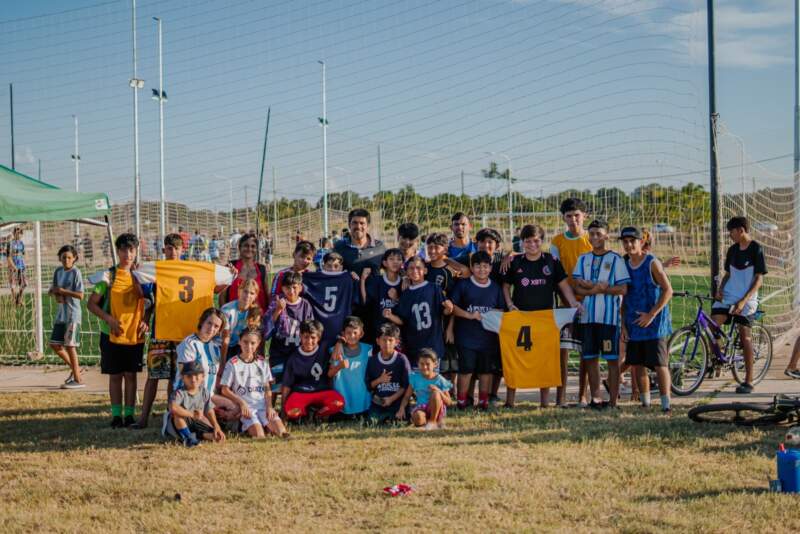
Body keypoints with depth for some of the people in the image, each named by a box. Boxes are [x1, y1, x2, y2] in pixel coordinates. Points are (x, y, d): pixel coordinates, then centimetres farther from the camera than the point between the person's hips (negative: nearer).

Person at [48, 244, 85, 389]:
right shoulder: (58, 271, 10)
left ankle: (77, 380, 2)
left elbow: (80, 295, -16)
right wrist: (55, 294, -6)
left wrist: (63, 291, -16)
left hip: (72, 314, -8)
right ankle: (74, 368, 26)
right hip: (61, 313, 8)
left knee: (70, 345, -6)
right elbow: (54, 291, 16)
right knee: (54, 344, 9)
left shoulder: (75, 272, -11)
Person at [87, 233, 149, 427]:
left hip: (135, 335, 2)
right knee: (115, 375, 4)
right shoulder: (108, 276, -4)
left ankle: (129, 415, 12)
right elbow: (92, 304, -4)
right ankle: (116, 415, 11)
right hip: (113, 334, -2)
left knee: (131, 375, 6)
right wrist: (109, 319, -16)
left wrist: (146, 321, -3)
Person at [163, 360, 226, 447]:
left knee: (218, 436, -16)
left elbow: (209, 411, 0)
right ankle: (187, 438, -20)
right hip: (178, 424, -4)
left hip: (195, 424, 4)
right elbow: (173, 407, -42)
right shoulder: (180, 393, -22)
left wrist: (216, 427, -14)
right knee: (177, 414, -40)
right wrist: (192, 414, -37)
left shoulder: (204, 393, -3)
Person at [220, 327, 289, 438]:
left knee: (282, 432, -18)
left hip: (263, 405, 4)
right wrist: (241, 402, -10)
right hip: (246, 407, -4)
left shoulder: (262, 363, 14)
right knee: (259, 436, -27)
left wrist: (269, 406, -2)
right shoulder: (233, 364, 2)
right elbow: (225, 389, 2)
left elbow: (267, 388, 14)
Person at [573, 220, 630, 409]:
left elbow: (623, 289, -8)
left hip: (609, 316, -4)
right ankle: (595, 398, 13)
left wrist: (591, 286, -11)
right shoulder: (583, 259, 13)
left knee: (612, 359, -3)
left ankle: (613, 401, -1)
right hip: (588, 316, 4)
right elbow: (578, 288, 6)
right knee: (590, 358, 5)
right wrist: (597, 289, -14)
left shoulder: (616, 259, 0)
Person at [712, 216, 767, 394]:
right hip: (728, 296, 5)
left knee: (745, 336, -4)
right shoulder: (732, 250, 10)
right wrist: (720, 290, -1)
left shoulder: (756, 250, -8)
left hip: (746, 300, -5)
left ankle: (748, 381, 2)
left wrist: (744, 300, -19)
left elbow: (759, 279, -11)